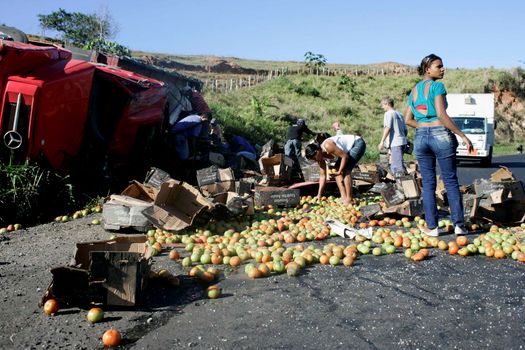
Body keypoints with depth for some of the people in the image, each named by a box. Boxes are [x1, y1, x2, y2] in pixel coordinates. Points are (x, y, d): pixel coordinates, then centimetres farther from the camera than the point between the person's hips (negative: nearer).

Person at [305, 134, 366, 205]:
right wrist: (319, 195, 2)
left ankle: (349, 199, -14)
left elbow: (345, 156, -26)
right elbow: (323, 176, 2)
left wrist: (340, 171, -18)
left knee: (346, 170, -19)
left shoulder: (327, 146, -29)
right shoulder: (321, 156, -2)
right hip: (350, 148, 9)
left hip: (358, 143, -9)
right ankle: (343, 196, 0)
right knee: (336, 169, 2)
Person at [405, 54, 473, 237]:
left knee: (428, 183, 7)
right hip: (440, 134, -5)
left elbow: (408, 120, 12)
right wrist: (462, 136, -12)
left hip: (420, 137, 5)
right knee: (451, 181, 3)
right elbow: (442, 115, -15)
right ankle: (459, 224, 5)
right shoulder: (437, 86, -6)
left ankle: (432, 227, 8)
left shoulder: (414, 90, 14)